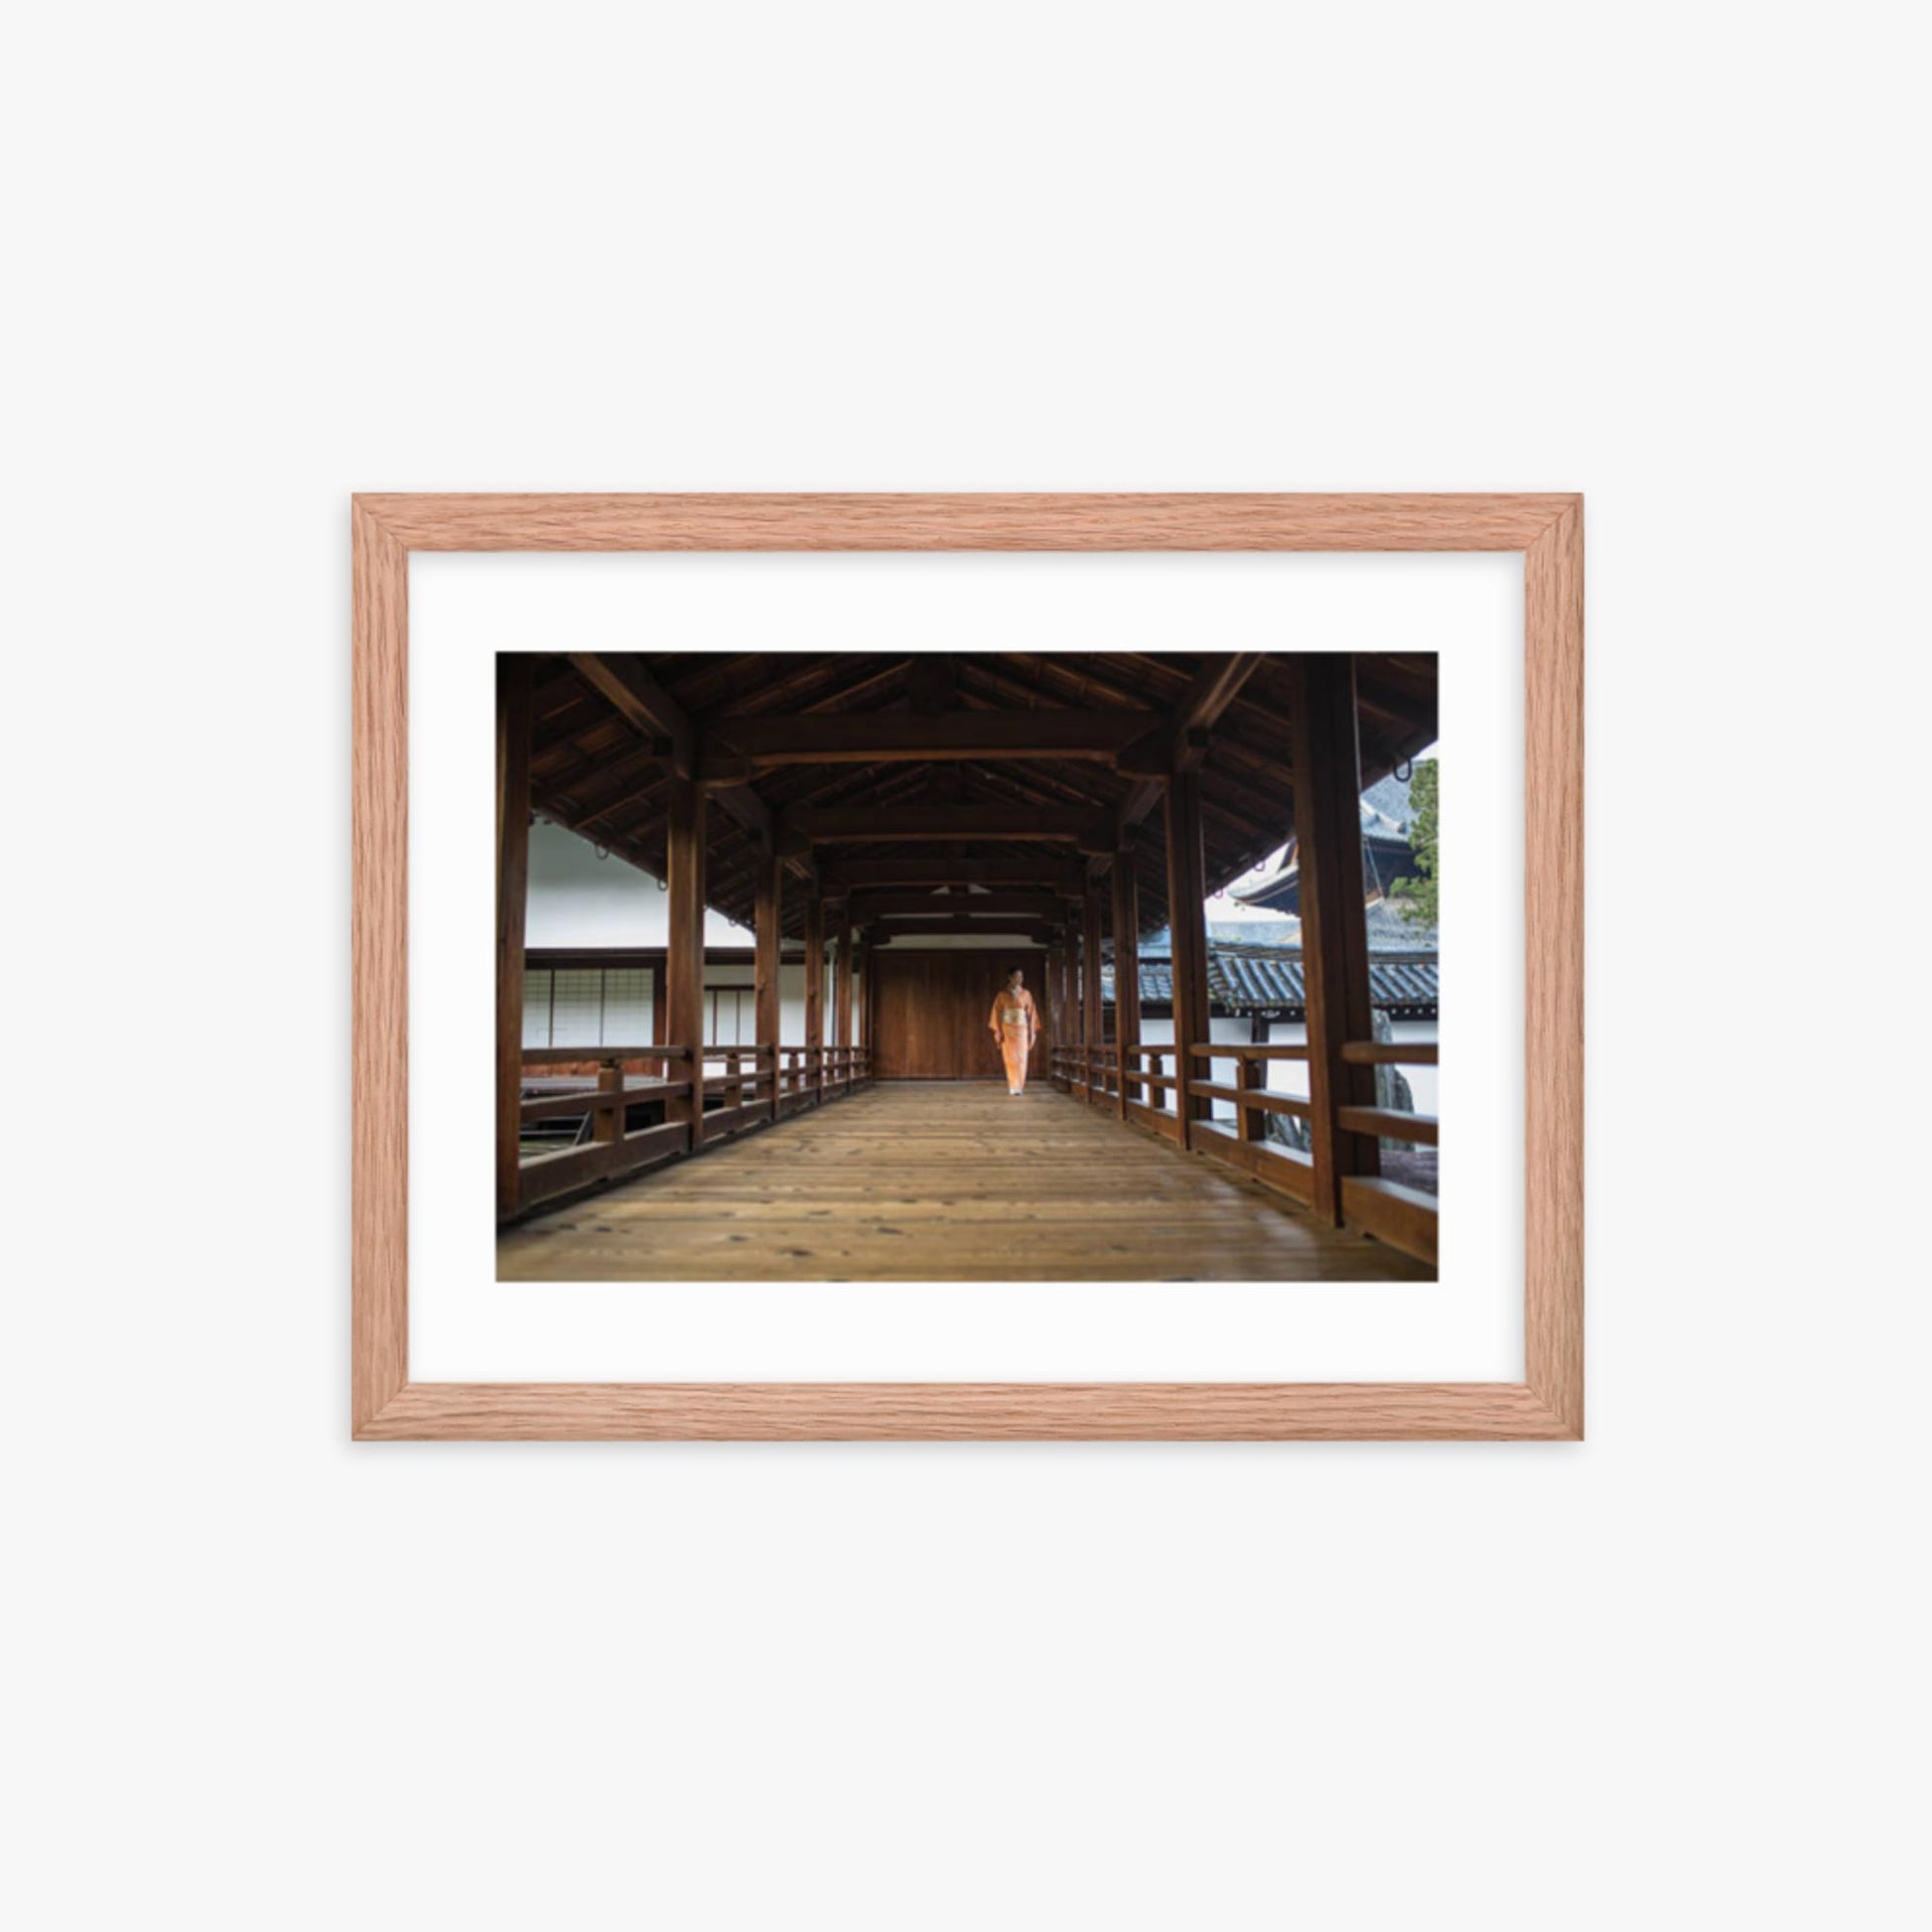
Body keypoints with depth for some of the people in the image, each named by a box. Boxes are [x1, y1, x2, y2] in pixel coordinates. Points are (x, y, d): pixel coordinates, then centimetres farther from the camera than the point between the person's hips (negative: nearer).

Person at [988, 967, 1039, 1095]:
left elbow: (1031, 1014, 8)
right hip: (1007, 1029, -1)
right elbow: (997, 1013, 1)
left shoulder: (1026, 994, 7)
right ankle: (1012, 1086, 1)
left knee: (1021, 1059, -3)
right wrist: (998, 1031, -6)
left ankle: (1019, 1086, 4)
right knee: (1010, 1058, -4)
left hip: (1022, 1029, 1)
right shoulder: (1003, 994, 2)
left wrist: (1032, 1031, 3)